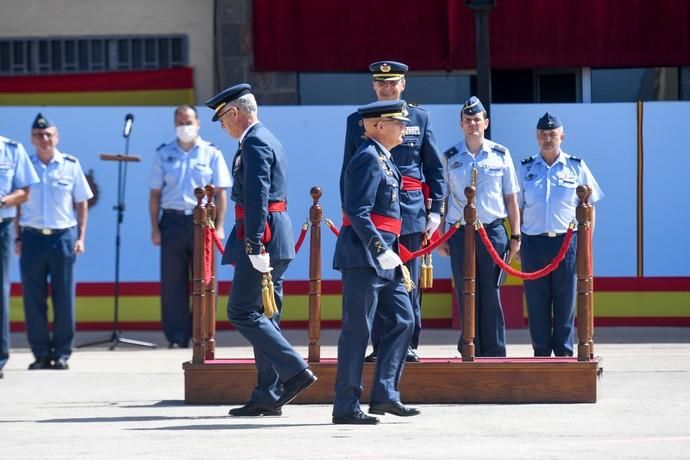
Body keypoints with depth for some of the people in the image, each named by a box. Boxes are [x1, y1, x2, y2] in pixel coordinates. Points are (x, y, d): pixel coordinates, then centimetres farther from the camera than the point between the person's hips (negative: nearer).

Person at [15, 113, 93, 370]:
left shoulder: (71, 165, 4)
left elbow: (82, 203, 7)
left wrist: (80, 237, 1)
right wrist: (18, 238, 2)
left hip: (63, 236, -1)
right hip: (32, 236, 1)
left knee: (64, 298, 1)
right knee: (33, 299, 1)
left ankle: (62, 353, 9)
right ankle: (41, 353, 9)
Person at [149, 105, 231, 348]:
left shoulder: (211, 153, 6)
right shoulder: (163, 154, 10)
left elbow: (220, 193, 4)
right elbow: (155, 193, 10)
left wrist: (219, 226, -4)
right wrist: (155, 227, 2)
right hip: (173, 221, 1)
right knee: (172, 283, 0)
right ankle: (177, 337, 4)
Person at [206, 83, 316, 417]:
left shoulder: (255, 143, -13)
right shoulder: (265, 139, 20)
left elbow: (257, 197, -21)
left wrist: (255, 247, -25)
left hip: (261, 237, -10)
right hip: (276, 239, 10)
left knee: (241, 311, -8)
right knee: (263, 315, 9)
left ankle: (295, 371, -13)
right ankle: (268, 396, 9)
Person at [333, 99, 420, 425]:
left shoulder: (382, 159, 17)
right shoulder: (368, 159, -14)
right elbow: (358, 212, -21)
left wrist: (390, 252, 21)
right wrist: (381, 250, -24)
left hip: (382, 259, 10)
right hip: (364, 256, -10)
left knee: (402, 320, 9)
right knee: (357, 330, -5)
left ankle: (384, 394, 13)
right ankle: (346, 407, -1)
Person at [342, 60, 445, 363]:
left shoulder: (419, 118, 8)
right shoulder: (357, 121, 9)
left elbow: (435, 168, 9)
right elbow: (348, 171, 11)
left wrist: (436, 210, 1)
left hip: (410, 211, 0)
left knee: (409, 282, 1)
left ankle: (409, 344, 6)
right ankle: (379, 346, 3)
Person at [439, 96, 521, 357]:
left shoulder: (500, 155, 6)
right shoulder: (450, 158, 6)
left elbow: (511, 198, 9)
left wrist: (515, 236, 5)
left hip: (493, 231, -1)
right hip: (460, 233, 1)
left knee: (491, 295, -1)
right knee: (465, 296, 3)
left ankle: (494, 352, 4)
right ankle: (470, 352, 8)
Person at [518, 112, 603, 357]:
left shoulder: (576, 167, 6)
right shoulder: (525, 169, 10)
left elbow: (589, 207, 9)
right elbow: (517, 208, 13)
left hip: (567, 242, -1)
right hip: (534, 242, 1)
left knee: (566, 301, 0)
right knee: (536, 302, 2)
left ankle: (564, 352, 7)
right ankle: (541, 353, 9)